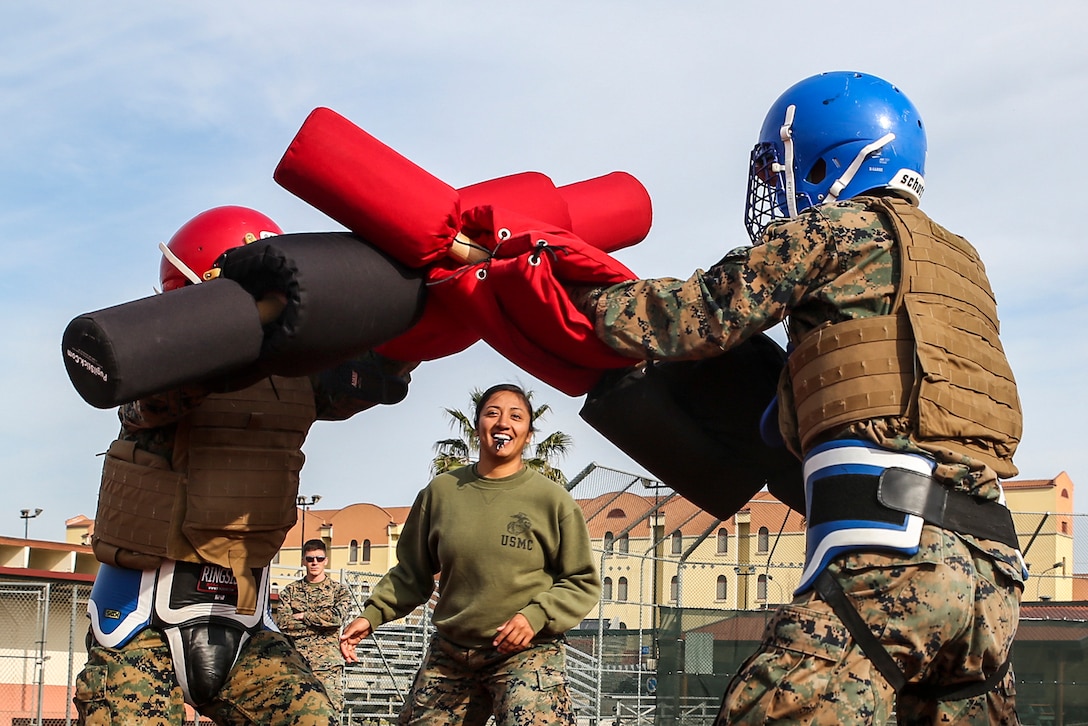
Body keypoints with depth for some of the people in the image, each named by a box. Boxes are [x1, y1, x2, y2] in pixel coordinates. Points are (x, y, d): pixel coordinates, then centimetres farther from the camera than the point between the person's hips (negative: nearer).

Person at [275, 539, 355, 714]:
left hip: (328, 663, -1)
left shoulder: (339, 590, 11)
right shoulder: (290, 591, 15)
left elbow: (338, 616, -9)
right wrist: (321, 621, -5)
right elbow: (283, 624, -1)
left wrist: (303, 616, -3)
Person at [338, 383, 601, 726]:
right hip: (449, 655, 3)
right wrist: (371, 614, 0)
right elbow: (412, 573, 12)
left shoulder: (552, 498, -3)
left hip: (526, 655, -3)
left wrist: (536, 616, -15)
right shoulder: (440, 491, 5)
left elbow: (583, 582, 0)